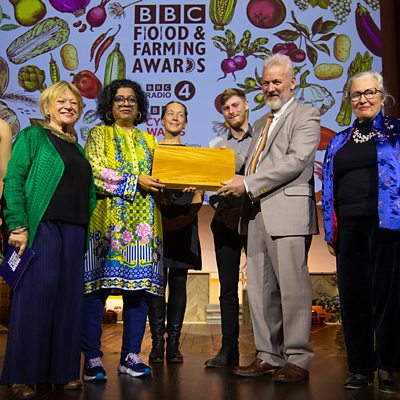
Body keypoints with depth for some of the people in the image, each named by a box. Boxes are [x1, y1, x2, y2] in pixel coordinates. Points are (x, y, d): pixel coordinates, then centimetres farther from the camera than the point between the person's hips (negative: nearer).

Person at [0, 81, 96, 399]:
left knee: (68, 297, 6)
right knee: (35, 295, -6)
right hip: (40, 227, -6)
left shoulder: (78, 147, 20)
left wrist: (86, 234, 10)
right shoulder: (32, 137, 3)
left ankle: (63, 370, 16)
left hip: (74, 230, 6)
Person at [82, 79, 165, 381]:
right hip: (108, 218, -4)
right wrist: (135, 181, -12)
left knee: (139, 287, 0)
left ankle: (131, 356, 8)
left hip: (142, 221, 4)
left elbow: (157, 177, 19)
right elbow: (96, 170, -4)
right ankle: (92, 359, -1)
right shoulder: (99, 134, 12)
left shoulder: (148, 141, 24)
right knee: (99, 286, -7)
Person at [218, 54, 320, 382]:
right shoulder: (261, 123, 26)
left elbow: (297, 160, -13)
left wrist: (248, 184, -16)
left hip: (288, 212, -7)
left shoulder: (306, 117, 2)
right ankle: (268, 356, 17)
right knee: (260, 290, 7)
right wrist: (233, 185, 3)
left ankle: (297, 359, 7)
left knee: (292, 288, -4)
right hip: (257, 214, 7)